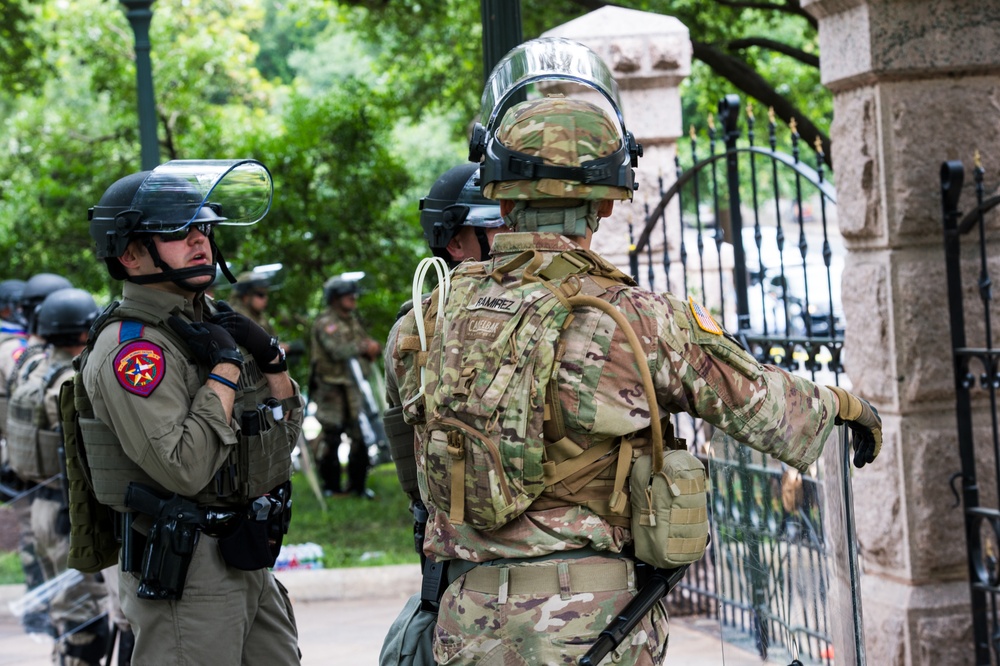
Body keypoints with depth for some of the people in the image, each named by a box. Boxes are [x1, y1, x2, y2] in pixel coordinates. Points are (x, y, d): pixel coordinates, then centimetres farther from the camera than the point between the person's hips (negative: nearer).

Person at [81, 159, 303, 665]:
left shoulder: (210, 322, 13)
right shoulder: (130, 348, -15)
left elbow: (285, 433, 20)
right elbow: (183, 469, -26)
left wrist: (271, 361, 2)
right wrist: (226, 369, -16)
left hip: (246, 561, 9)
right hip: (185, 569, -9)